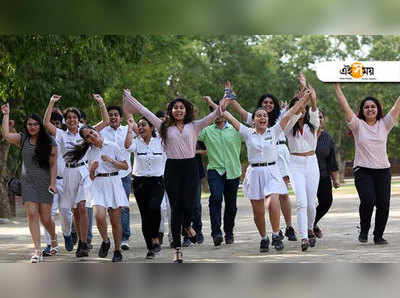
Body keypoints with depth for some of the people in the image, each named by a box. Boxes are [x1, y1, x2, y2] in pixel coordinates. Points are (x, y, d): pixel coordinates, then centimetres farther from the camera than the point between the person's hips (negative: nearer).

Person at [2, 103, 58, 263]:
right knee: (32, 214, -11)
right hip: (28, 182, 2)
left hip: (45, 182, -2)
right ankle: (37, 250, -12)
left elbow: (53, 164, -1)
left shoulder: (49, 142, 1)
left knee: (45, 218, -2)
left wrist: (52, 183, -9)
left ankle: (54, 238, 31)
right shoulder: (22, 139, 6)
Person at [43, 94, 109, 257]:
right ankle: (81, 243, 17)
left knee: (82, 207, -16)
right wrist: (51, 103, -10)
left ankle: (83, 244, -17)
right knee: (75, 210, 7)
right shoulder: (62, 135, 7)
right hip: (69, 172, 2)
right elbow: (46, 123, -6)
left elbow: (105, 121, 5)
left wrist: (101, 103, -3)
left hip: (83, 171, -2)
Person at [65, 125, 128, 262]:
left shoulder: (112, 146, 2)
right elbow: (91, 176, 15)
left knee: (115, 221, -1)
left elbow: (125, 166, 4)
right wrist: (92, 167, -6)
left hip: (113, 183, -2)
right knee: (99, 216, -21)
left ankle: (117, 250, 13)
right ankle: (105, 241, 5)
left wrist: (111, 161, -10)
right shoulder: (90, 152, 10)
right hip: (98, 185, 2)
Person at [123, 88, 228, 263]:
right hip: (172, 168, 0)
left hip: (190, 167, 0)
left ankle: (187, 225, 30)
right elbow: (145, 112, 11)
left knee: (187, 205, -9)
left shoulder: (194, 126, 9)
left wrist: (221, 108, -22)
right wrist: (129, 98, 12)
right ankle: (177, 250, 0)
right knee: (175, 208, -2)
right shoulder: (165, 127, 9)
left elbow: (211, 117, -4)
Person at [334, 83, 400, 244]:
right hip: (363, 170, -2)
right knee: (368, 200, -20)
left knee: (383, 204, -3)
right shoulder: (358, 125, 4)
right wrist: (336, 86, -5)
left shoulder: (384, 124, 9)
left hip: (383, 171, 2)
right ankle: (364, 230, 4)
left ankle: (378, 235, 14)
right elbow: (345, 106, -1)